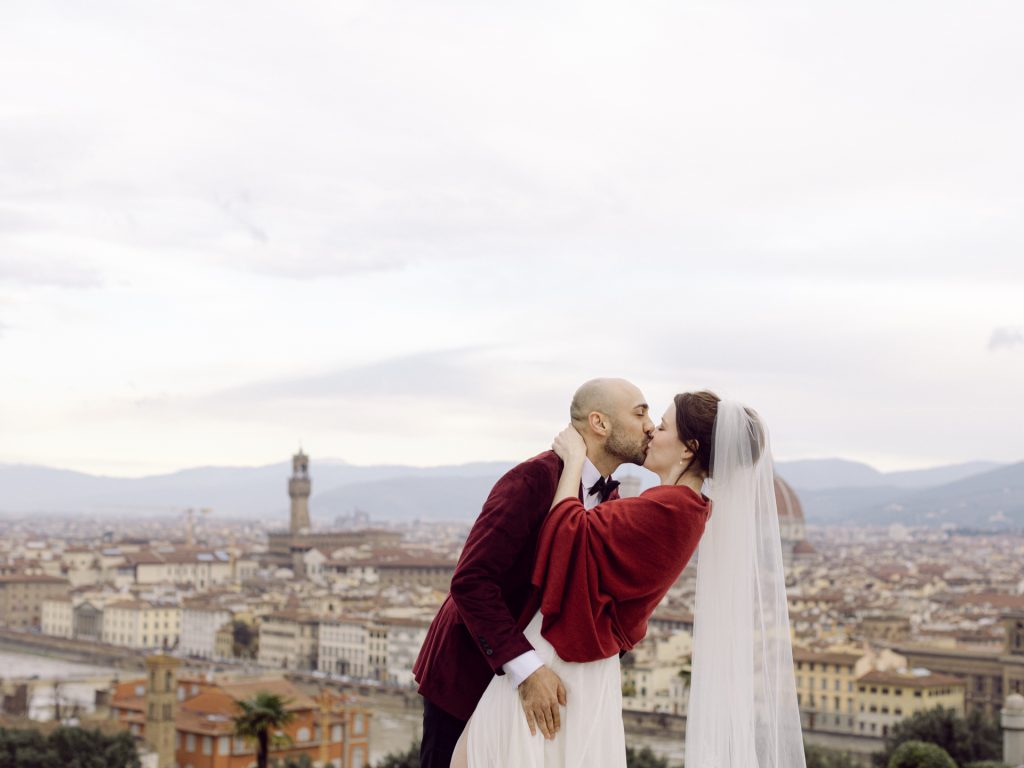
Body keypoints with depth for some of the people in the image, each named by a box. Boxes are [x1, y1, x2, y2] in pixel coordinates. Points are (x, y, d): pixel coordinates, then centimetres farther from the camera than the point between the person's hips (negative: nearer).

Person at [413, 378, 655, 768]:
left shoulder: (612, 499, 3)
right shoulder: (534, 478, -23)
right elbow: (471, 582, -28)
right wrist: (525, 668, -33)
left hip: (532, 672, 7)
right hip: (468, 670, -7)